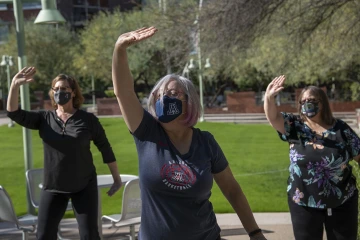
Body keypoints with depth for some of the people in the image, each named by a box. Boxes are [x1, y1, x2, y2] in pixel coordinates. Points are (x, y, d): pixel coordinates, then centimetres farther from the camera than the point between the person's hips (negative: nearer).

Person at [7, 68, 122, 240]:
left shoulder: (88, 119, -5)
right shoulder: (44, 119, 1)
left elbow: (105, 149, 2)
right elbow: (15, 114, -11)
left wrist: (117, 178, 4)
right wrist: (15, 85, -24)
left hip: (84, 186, -2)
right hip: (53, 187, 2)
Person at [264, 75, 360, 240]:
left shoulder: (340, 128, -3)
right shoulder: (295, 127, -4)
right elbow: (273, 117, -20)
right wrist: (269, 98, -39)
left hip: (342, 203, 0)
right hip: (305, 205, 0)